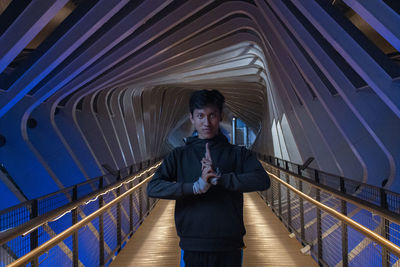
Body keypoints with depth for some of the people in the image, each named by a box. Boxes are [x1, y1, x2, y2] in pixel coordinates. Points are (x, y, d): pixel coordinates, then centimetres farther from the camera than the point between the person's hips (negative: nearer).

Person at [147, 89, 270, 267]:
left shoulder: (238, 154, 4)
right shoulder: (179, 155, 5)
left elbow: (262, 180, -11)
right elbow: (153, 187, -7)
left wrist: (219, 178, -20)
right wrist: (195, 187, -20)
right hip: (192, 248, 0)